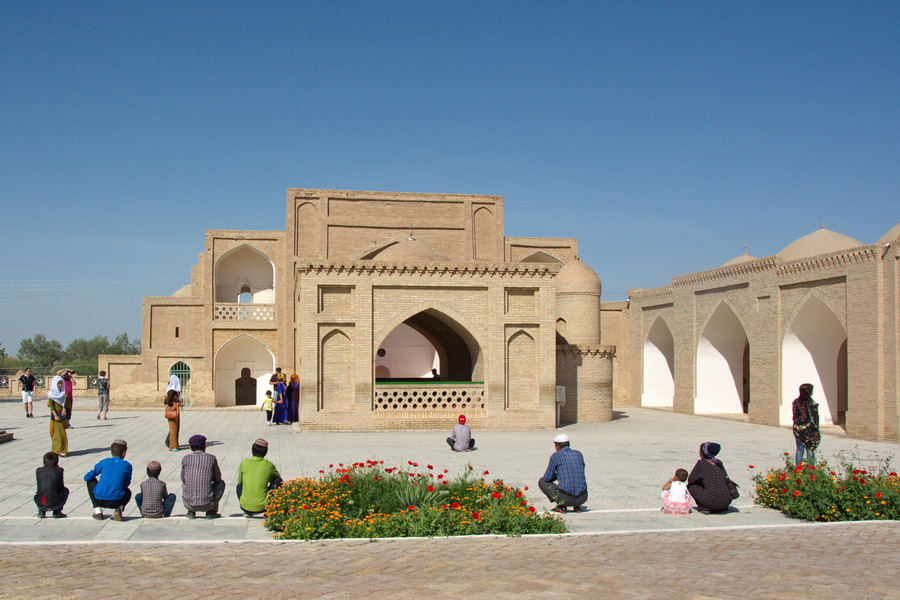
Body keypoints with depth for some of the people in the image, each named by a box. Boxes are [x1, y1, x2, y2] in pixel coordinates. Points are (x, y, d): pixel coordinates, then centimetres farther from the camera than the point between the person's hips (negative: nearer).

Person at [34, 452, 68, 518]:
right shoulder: (59, 470, 2)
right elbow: (61, 486, 12)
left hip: (40, 504, 4)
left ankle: (41, 511, 19)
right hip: (54, 505, -4)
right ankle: (57, 512, 14)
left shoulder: (38, 470, 10)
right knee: (65, 490, 25)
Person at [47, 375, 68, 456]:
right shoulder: (52, 394, -8)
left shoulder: (62, 393, 10)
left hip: (62, 415, 6)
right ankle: (59, 450, -9)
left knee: (62, 433, 8)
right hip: (55, 416, -6)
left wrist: (64, 409, -12)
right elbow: (51, 406, -13)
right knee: (59, 433, -9)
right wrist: (55, 415, -21)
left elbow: (64, 402, 9)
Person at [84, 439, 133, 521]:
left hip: (100, 500, 0)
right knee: (128, 492, 36)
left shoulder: (104, 462, 7)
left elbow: (86, 477, 11)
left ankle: (97, 511, 17)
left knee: (91, 481, 29)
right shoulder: (127, 465, 5)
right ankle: (119, 509, 2)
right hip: (116, 502, 0)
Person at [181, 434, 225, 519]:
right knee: (221, 483, 27)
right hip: (207, 504, -2)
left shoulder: (185, 459, 3)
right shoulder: (211, 458, 0)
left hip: (188, 504, 2)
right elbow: (217, 478, 13)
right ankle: (211, 512, 14)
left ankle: (191, 512, 19)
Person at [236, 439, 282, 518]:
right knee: (278, 480, 16)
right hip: (262, 507, -2)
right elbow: (278, 477, 22)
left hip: (245, 506, 2)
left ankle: (247, 512, 16)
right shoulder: (269, 465, 1)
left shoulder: (244, 462, 2)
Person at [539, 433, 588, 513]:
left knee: (542, 481, 18)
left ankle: (561, 505, 2)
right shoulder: (579, 454, 14)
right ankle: (577, 506, 15)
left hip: (565, 498, -5)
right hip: (582, 498, 5)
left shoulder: (556, 455, 0)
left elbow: (547, 478, 3)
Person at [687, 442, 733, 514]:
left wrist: (699, 480, 28)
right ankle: (723, 508, 18)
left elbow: (690, 480, 6)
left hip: (712, 501, -5)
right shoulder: (719, 462, 16)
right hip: (726, 501, 5)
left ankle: (704, 508, 4)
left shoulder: (701, 463, 0)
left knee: (690, 486, 15)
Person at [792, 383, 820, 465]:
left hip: (798, 429, 3)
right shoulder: (812, 403, -11)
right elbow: (815, 418, -8)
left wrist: (795, 428, 13)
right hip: (809, 429, -3)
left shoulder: (795, 402, 0)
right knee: (810, 450, 6)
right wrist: (816, 430, 0)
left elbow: (794, 417, 5)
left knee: (799, 450, 9)